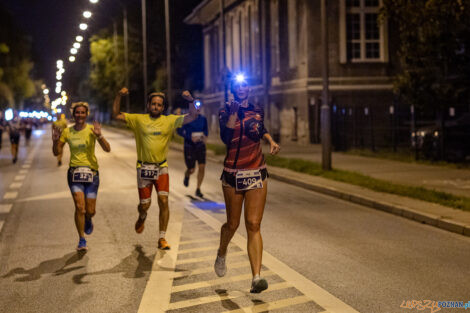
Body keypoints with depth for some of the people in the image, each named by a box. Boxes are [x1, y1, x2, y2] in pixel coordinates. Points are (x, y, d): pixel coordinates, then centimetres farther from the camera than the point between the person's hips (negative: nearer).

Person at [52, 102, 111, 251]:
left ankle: (88, 220, 41)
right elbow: (57, 152, 7)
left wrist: (99, 135, -31)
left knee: (90, 211, 2)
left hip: (91, 172, -1)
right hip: (74, 172, 1)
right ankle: (82, 240, 2)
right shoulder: (67, 132, 1)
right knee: (79, 207, -12)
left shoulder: (91, 130, -5)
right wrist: (55, 140, -12)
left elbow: (107, 149, -15)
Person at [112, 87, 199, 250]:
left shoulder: (170, 120, 1)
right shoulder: (139, 119, 0)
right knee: (145, 204, 5)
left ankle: (162, 239, -3)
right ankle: (142, 217, 44)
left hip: (162, 168, 0)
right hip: (144, 168, 0)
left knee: (164, 201, -12)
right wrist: (119, 96, -14)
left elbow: (192, 116, -3)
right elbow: (116, 115, -2)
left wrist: (190, 100, -19)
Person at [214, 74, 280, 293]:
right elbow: (226, 138, -19)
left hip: (257, 173, 2)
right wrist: (233, 114, -23)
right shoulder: (226, 112, -2)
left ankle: (256, 277, -15)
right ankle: (221, 255, 41)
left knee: (253, 225, -8)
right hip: (233, 174, -2)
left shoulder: (256, 111, 8)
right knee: (232, 224, 8)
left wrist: (270, 140, 13)